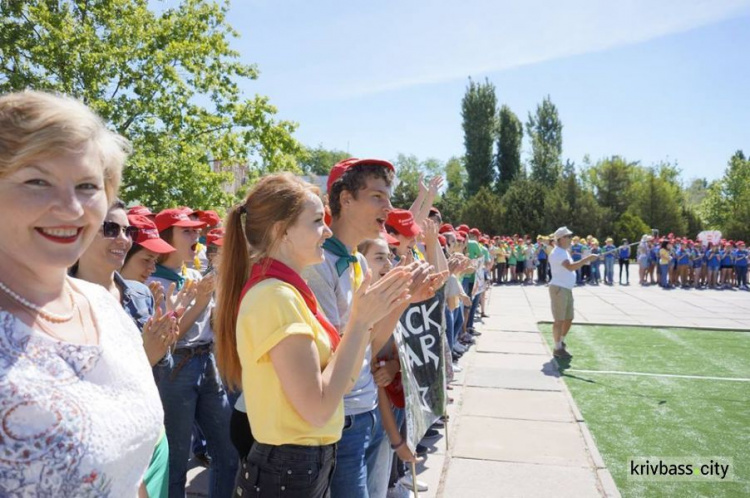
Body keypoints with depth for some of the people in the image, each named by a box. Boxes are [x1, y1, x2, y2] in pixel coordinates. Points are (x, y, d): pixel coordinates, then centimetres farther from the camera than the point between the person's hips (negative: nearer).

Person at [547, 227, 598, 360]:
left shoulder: (564, 252, 17)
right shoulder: (557, 253, -17)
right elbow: (570, 267, -30)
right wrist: (587, 258, -29)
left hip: (567, 289, 10)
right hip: (559, 289, -10)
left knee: (568, 319, 15)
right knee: (559, 320, -3)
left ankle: (561, 342, 31)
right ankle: (558, 349, 6)